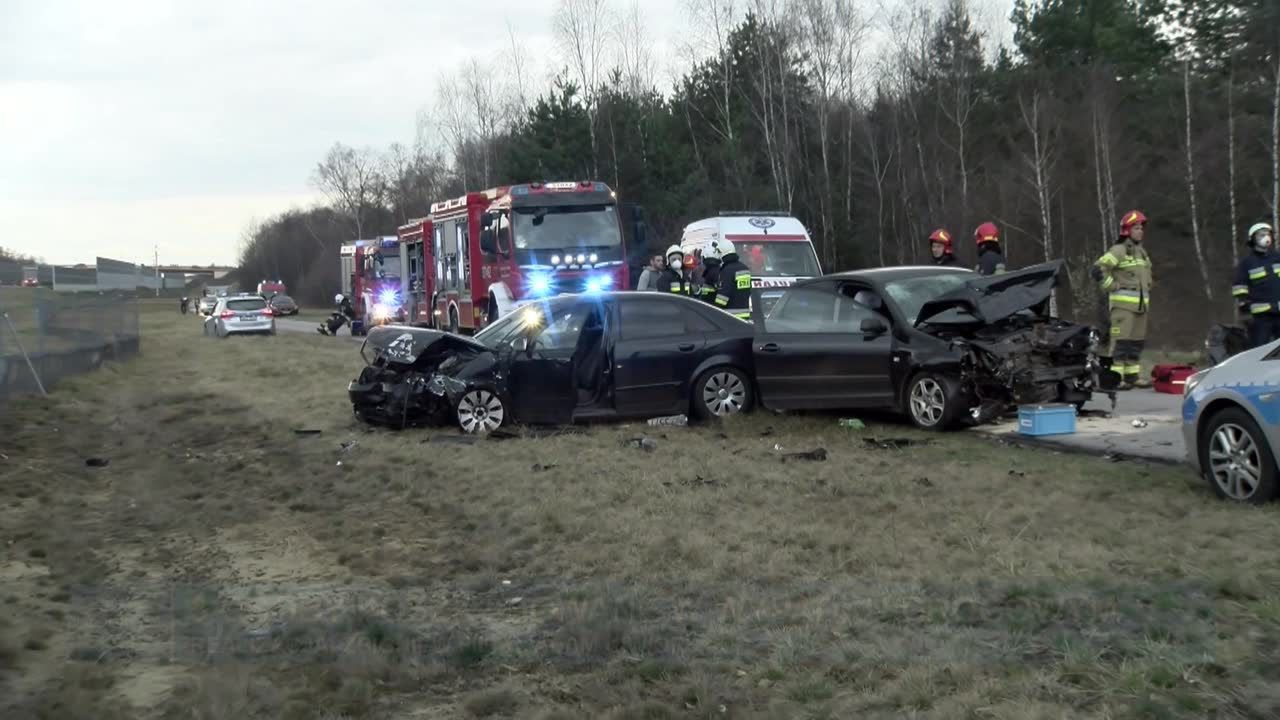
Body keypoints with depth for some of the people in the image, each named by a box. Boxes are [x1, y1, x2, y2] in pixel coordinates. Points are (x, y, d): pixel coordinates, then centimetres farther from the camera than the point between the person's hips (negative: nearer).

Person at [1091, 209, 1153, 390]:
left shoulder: (1142, 252, 19)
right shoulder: (1118, 251, -8)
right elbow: (1098, 269, -17)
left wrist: (1146, 290, 23)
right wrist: (1113, 286, -13)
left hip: (1141, 305, 9)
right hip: (1123, 304, -9)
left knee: (1137, 341, 11)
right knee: (1121, 341, -12)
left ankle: (1132, 375, 18)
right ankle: (1116, 378, -13)